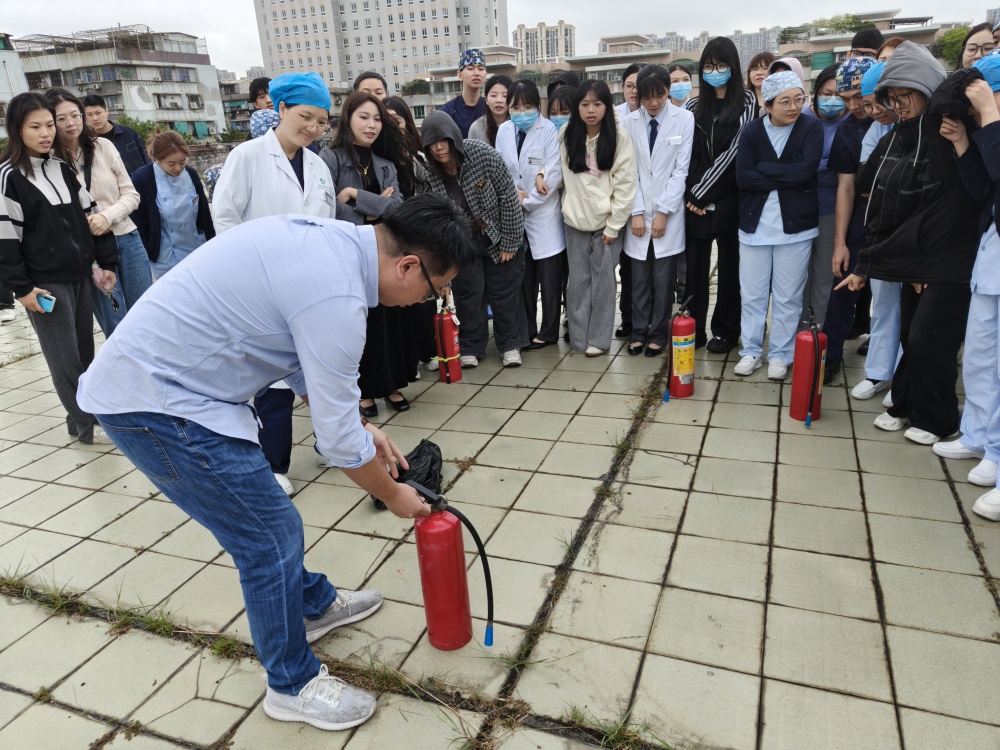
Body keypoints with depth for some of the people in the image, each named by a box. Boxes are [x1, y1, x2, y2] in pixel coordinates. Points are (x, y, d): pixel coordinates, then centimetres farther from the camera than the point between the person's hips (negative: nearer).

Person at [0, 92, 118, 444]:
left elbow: (90, 215, 15)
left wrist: (107, 262, 10)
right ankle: (87, 425, 9)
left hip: (79, 276, 6)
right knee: (66, 360, -1)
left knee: (85, 352, 11)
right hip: (44, 282, -6)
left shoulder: (62, 168, 12)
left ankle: (83, 416, 23)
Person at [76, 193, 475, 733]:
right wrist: (394, 496, 0)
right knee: (272, 537, -1)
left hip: (154, 369, 10)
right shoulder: (336, 295, -27)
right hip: (154, 403, -10)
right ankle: (292, 685, 21)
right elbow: (337, 441, -18)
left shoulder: (332, 239, 3)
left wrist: (364, 429, 15)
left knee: (262, 511, 23)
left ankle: (313, 605, 45)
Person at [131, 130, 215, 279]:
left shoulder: (191, 175, 1)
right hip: (167, 260, -4)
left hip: (198, 253, 4)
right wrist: (145, 259, -5)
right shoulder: (141, 181, -13)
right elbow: (138, 223, -7)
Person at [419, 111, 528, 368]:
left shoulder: (482, 154, -20)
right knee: (468, 294, 7)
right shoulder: (429, 177, -14)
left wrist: (510, 242, -13)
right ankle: (471, 348, 23)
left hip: (498, 237, -1)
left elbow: (508, 197, -15)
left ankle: (510, 344, 22)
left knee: (504, 291, 6)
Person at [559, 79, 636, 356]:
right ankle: (578, 337, 15)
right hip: (575, 220, 3)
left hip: (607, 220, -2)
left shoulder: (620, 136, -7)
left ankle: (598, 338, 13)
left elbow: (625, 183, -9)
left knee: (602, 281, 2)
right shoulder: (566, 134, 3)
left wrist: (613, 225, -12)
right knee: (578, 280, 6)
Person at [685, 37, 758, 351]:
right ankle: (694, 330, 11)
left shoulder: (746, 101, 2)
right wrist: (690, 195, -8)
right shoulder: (693, 107, 12)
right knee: (694, 266, 2)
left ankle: (725, 331, 14)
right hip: (695, 201, 3)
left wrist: (702, 192, -10)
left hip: (729, 198, -2)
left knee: (729, 265, 4)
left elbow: (734, 151, -7)